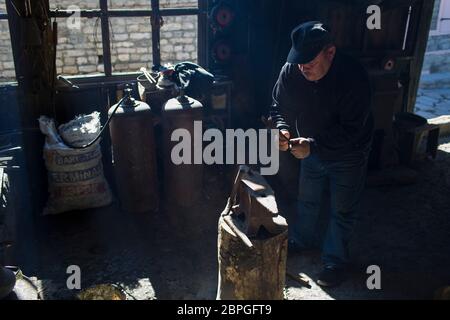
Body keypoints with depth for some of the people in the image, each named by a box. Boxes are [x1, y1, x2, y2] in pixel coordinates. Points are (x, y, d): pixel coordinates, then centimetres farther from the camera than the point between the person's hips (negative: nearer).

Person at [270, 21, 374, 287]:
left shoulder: (353, 76, -33)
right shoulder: (291, 71, -20)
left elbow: (351, 130, -32)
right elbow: (279, 107, -6)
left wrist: (313, 145, -41)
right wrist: (283, 129, -27)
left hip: (347, 155, -4)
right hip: (311, 149, 5)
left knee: (343, 211, 11)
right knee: (307, 200, 23)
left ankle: (336, 260, 31)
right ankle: (303, 239, 48)